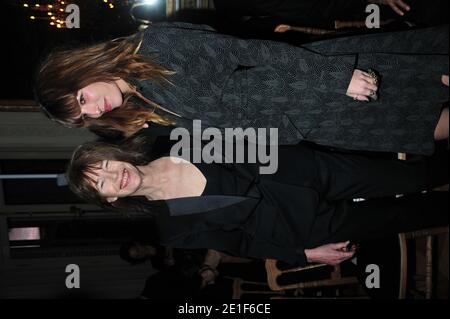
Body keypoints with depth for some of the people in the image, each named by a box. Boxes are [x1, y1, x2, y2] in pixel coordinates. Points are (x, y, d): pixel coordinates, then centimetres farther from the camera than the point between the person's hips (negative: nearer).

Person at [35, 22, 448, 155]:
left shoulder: (158, 47, -19)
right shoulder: (144, 118, -1)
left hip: (305, 76, -3)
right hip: (294, 122, 3)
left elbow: (249, 51, -18)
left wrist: (337, 73, -18)